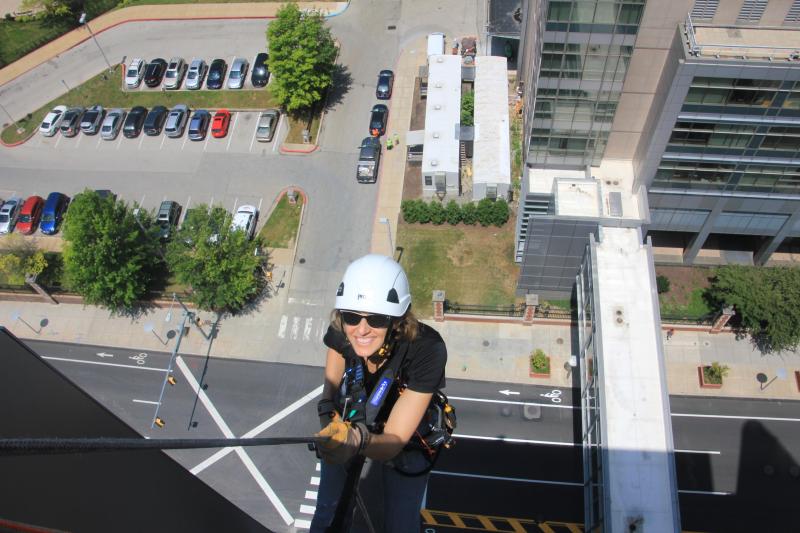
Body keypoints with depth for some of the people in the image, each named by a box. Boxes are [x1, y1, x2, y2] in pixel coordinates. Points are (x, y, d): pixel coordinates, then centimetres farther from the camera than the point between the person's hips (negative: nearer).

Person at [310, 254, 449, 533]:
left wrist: (357, 441, -55)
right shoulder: (341, 331, -28)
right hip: (350, 425, 2)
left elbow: (395, 440, -34)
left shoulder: (426, 349, -37)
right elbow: (331, 384, -9)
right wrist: (328, 413, -30)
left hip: (405, 438, -2)